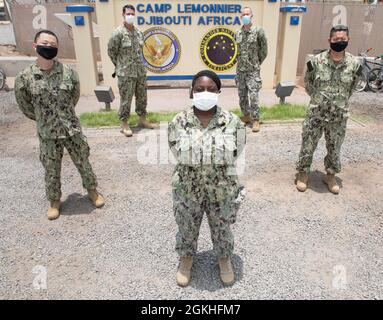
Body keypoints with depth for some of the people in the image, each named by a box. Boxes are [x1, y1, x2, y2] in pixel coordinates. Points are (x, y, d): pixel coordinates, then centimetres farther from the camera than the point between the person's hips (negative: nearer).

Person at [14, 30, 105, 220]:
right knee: (51, 170, 15)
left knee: (83, 163, 14)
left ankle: (92, 191, 37)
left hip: (72, 130, 0)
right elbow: (25, 106, 5)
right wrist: (43, 119, 9)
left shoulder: (68, 72, -9)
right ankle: (54, 201, 37)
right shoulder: (24, 77, -10)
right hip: (47, 135, 0)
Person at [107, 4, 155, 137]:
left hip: (140, 71, 6)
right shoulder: (118, 33, -11)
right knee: (126, 99, 1)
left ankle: (142, 119, 31)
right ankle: (125, 124, 13)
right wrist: (121, 65, 5)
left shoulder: (138, 32, 7)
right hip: (125, 73, -6)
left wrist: (138, 64, 14)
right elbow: (111, 52, -4)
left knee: (142, 97, 14)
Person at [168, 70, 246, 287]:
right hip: (187, 191, 1)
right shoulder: (178, 122, -13)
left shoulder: (233, 122, -14)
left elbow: (235, 157, -4)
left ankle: (225, 259, 53)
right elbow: (178, 155, -2)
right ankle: (186, 259, 53)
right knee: (187, 229, 22)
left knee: (222, 229, 22)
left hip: (222, 191, 0)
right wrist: (193, 177, -1)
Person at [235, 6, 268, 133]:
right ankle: (246, 116, 25)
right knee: (242, 95, 10)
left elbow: (264, 50, 2)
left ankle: (256, 120, 0)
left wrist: (257, 63, 5)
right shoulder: (237, 33, 7)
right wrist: (241, 63, 12)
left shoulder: (258, 31, -5)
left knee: (253, 96, -8)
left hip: (253, 71, -5)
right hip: (240, 70, 5)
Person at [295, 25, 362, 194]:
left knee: (334, 148, 14)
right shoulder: (316, 61, -9)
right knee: (308, 146, 7)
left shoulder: (354, 64, -5)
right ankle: (303, 173, 27)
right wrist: (318, 98, 9)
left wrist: (340, 101, 14)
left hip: (339, 117, 2)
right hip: (315, 115, -1)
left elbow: (351, 87, 12)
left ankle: (330, 175, 33)